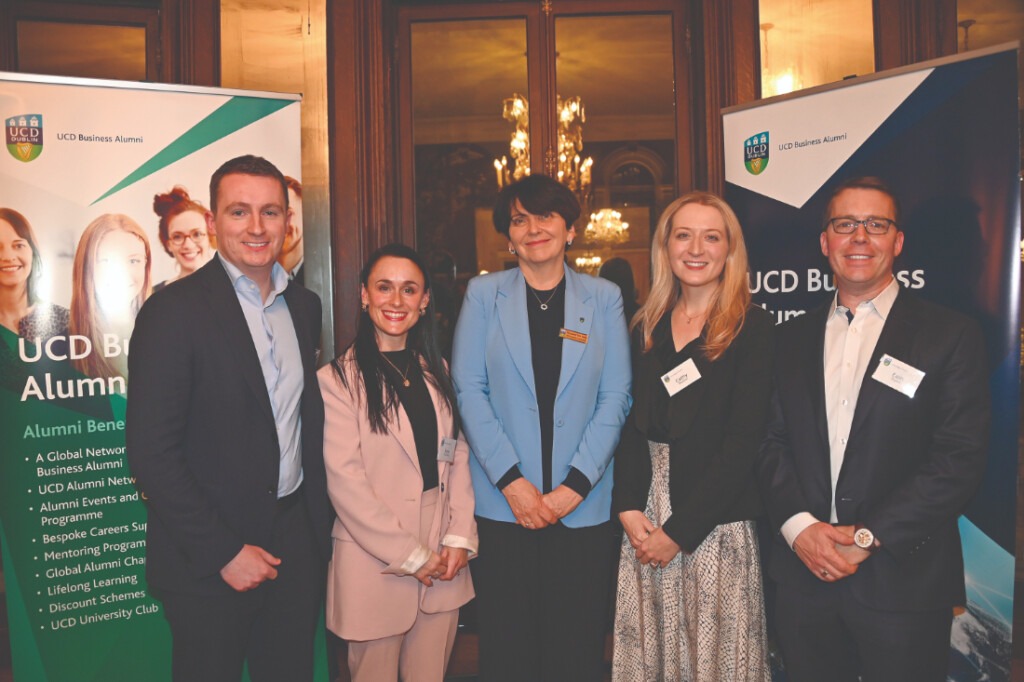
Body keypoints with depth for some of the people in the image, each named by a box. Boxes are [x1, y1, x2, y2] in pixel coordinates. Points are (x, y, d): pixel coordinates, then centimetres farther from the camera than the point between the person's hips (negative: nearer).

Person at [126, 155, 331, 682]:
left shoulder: (305, 306, 6)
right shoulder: (173, 311, -13)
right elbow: (151, 453, -15)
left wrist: (321, 524, 7)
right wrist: (224, 553, -14)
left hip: (297, 540, 5)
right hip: (210, 563, -5)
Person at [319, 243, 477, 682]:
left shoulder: (436, 371, 9)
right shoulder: (338, 378, -10)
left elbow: (457, 456, 8)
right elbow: (345, 480, -14)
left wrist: (458, 538, -4)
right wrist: (410, 555, -12)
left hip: (443, 561, 5)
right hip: (376, 563, -5)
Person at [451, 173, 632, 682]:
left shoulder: (604, 298, 5)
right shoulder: (483, 294, 4)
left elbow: (615, 397, 0)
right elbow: (469, 390, -2)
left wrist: (575, 484, -9)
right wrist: (511, 480, -10)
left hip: (583, 506, 1)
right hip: (502, 503, 0)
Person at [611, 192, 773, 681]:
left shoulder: (752, 329, -6)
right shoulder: (646, 328, 9)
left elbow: (741, 443, -11)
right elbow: (630, 425, 5)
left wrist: (679, 530, -12)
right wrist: (630, 509, -9)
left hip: (716, 526, -4)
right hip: (644, 520, 4)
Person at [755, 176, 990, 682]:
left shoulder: (951, 336, -2)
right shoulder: (792, 339, 9)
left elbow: (960, 459, -9)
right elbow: (772, 442, 4)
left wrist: (868, 536, -14)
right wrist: (798, 525, -11)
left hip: (904, 581, -3)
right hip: (805, 575, 3)